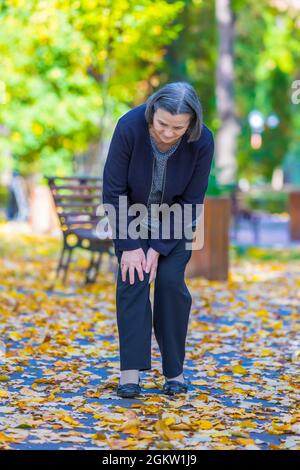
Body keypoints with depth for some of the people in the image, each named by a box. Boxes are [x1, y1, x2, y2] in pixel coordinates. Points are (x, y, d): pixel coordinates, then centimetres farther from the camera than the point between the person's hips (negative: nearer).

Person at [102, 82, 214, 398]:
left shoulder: (202, 142, -28)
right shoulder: (130, 127, -31)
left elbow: (191, 201, -18)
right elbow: (113, 190, -22)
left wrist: (159, 248, -20)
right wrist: (129, 245, -22)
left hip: (175, 216, 0)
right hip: (132, 211, 0)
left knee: (170, 280, -12)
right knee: (132, 277, -14)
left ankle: (174, 370, 0)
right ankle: (131, 371, -14)